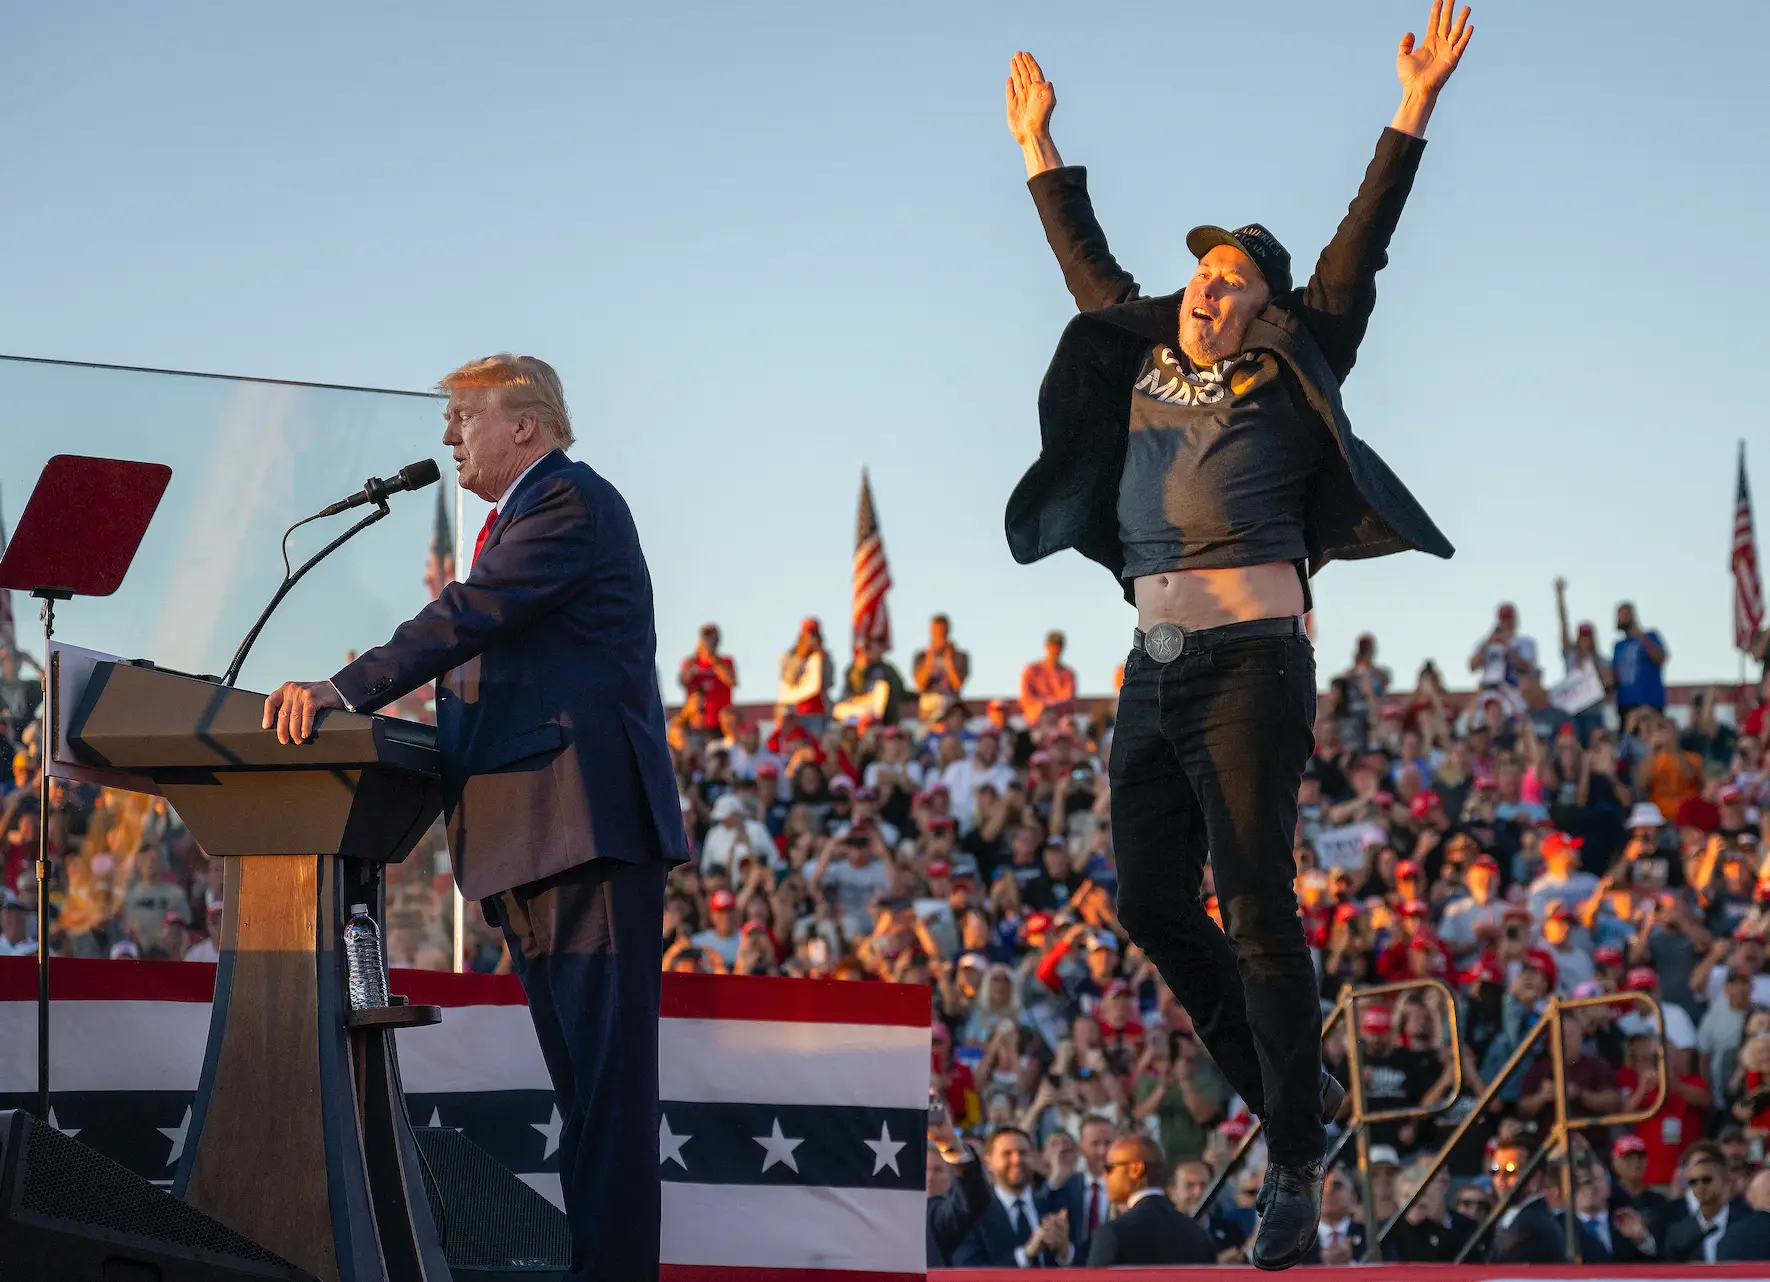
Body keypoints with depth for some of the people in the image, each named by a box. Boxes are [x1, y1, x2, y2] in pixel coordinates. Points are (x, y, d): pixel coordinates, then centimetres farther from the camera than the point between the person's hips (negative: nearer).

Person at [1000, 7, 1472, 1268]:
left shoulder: (1288, 381, 3)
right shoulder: (1145, 369, 16)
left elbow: (1357, 255, -2)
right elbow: (1091, 266, 29)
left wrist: (1414, 111, -6)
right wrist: (1041, 149, 35)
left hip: (1251, 665, -7)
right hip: (1155, 674, 7)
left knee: (1257, 907, -10)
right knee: (1152, 904, 7)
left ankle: (1298, 1173, -8)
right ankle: (1277, 1096, 23)